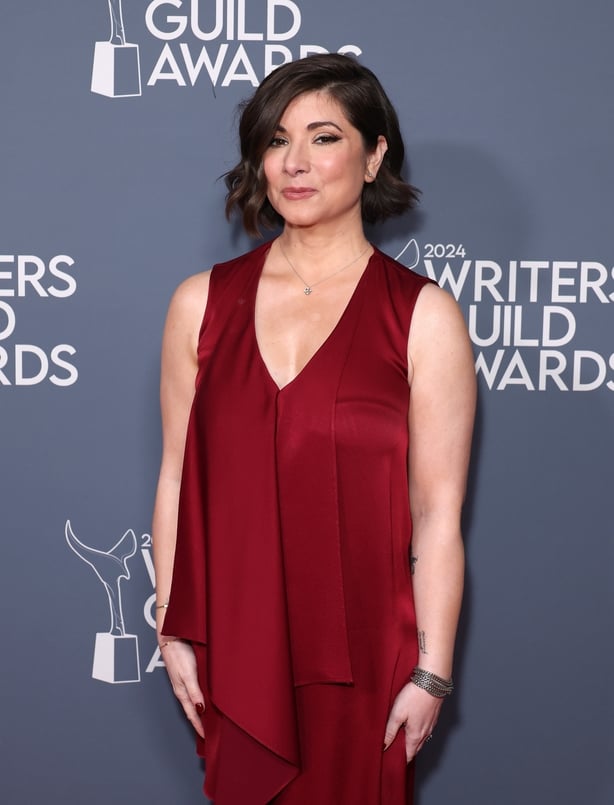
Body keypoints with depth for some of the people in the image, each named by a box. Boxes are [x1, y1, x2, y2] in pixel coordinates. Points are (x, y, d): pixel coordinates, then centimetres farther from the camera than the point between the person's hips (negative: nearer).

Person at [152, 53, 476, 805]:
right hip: (232, 645, 3)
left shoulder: (423, 316, -7)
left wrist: (431, 675, -7)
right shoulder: (202, 303, 1)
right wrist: (173, 631, 4)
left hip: (362, 652, -2)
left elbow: (438, 514, -8)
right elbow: (176, 479, 5)